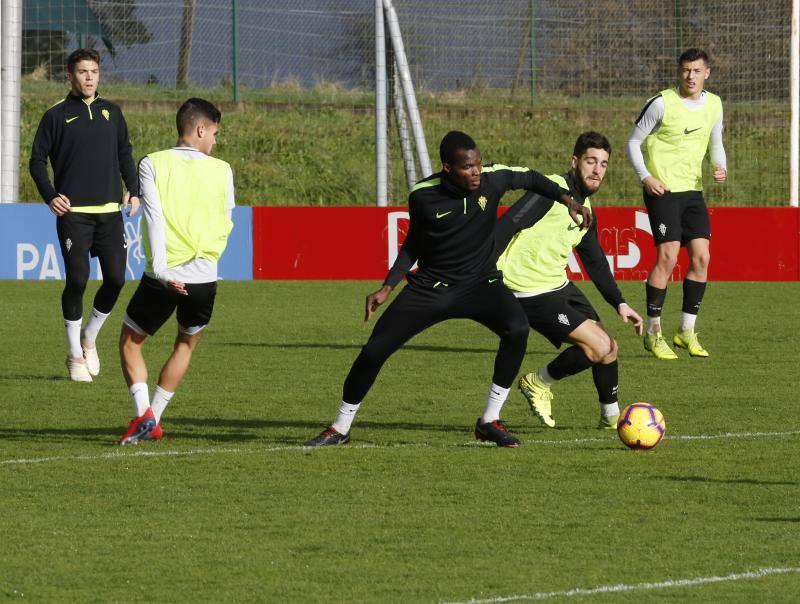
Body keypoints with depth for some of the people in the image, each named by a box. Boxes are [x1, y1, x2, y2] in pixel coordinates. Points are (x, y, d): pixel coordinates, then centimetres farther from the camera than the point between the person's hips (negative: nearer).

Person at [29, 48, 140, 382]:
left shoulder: (111, 112, 13)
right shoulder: (57, 115, 2)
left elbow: (125, 153, 20)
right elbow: (37, 160, 4)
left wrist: (133, 189, 6)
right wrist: (50, 196, -10)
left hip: (109, 211, 4)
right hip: (73, 213, -4)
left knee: (116, 278, -4)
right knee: (77, 280, -9)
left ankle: (89, 337, 21)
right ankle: (75, 355, 4)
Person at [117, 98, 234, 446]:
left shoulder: (153, 164, -1)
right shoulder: (222, 170, 4)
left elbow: (155, 217, -12)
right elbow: (226, 224, 8)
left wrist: (161, 269, -17)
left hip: (163, 277, -2)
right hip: (205, 278, 2)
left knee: (130, 341, 16)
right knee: (186, 343, 25)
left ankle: (143, 414, -3)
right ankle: (154, 422, 22)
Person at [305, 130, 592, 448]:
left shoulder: (493, 178, -15)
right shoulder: (423, 196, -14)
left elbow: (530, 177, 8)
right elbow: (413, 243, 4)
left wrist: (566, 199, 0)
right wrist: (387, 287, -1)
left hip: (480, 283, 0)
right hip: (430, 287, 0)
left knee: (517, 328, -29)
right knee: (374, 350, -7)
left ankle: (490, 421, -14)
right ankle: (340, 428, 15)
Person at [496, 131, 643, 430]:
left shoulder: (585, 209, 13)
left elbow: (595, 262, 21)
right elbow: (507, 226, -23)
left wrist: (619, 303, 12)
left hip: (559, 285, 9)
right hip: (531, 291, -9)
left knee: (608, 348, 9)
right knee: (599, 346, -15)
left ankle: (612, 417, 27)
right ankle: (539, 383, 5)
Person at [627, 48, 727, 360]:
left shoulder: (714, 105, 7)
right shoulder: (662, 103, -9)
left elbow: (716, 144, 20)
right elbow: (633, 142, -2)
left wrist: (721, 168, 0)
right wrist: (645, 177, -14)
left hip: (693, 190, 6)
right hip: (663, 190, -6)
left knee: (701, 258, -1)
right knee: (668, 257, -14)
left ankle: (687, 331, 11)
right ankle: (653, 333, -5)